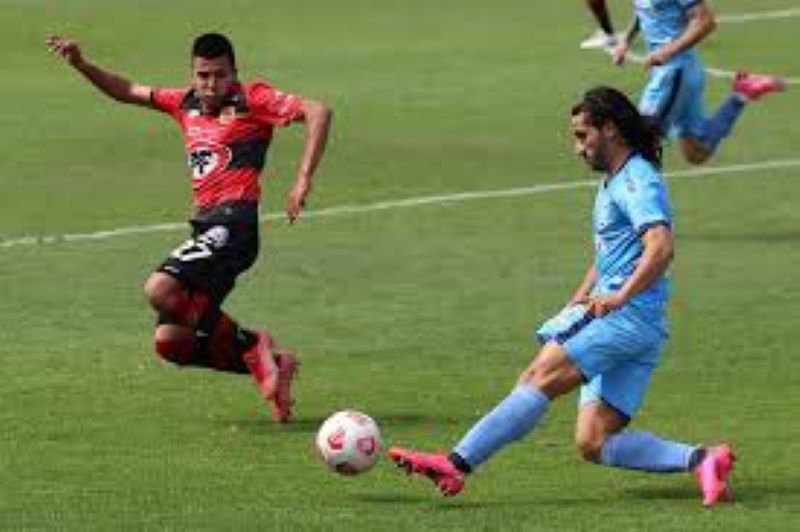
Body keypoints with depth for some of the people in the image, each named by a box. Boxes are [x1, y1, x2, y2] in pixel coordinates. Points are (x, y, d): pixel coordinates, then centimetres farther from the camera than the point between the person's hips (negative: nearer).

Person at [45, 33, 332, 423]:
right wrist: (80, 64, 17)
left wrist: (303, 180, -18)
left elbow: (318, 113, -11)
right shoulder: (187, 104, 18)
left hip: (233, 224, -8)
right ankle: (270, 363, 8)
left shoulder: (253, 100, -1)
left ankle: (252, 348, -11)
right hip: (206, 224, 8)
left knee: (160, 291, -26)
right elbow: (127, 91, 29)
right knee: (170, 341, -1)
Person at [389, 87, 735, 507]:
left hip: (628, 316, -10)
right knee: (594, 444, -1)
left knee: (541, 378, -19)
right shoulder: (612, 183, 25)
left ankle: (456, 464, -27)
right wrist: (578, 302, 21)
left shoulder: (637, 181, -7)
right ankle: (701, 460, -7)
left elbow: (661, 248, -23)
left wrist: (620, 297, -33)